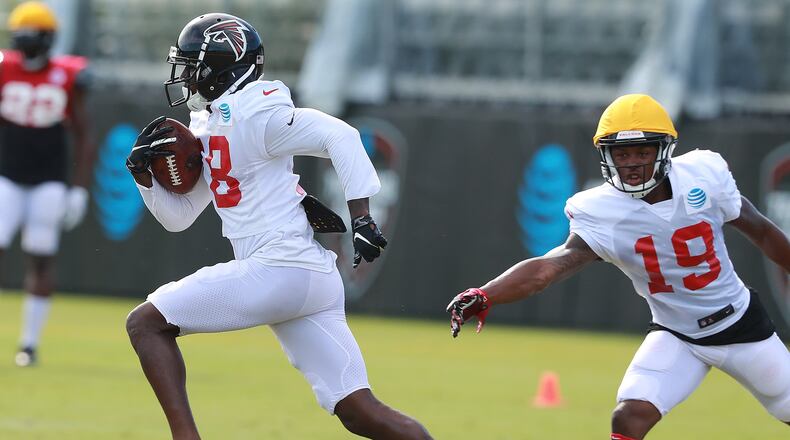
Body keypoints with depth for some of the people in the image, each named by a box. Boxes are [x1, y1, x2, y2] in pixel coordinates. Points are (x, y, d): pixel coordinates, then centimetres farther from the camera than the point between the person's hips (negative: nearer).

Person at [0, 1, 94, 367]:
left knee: (41, 261, -1)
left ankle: (30, 343, 9)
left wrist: (80, 190, -2)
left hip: (49, 183, 0)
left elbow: (83, 138, 3)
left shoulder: (67, 79, -4)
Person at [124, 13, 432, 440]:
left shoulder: (251, 116, -7)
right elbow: (178, 216, 28)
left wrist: (362, 218, -22)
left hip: (277, 270, -9)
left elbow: (339, 136, -16)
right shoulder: (209, 130, 21)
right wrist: (144, 173, 12)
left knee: (145, 322, -2)